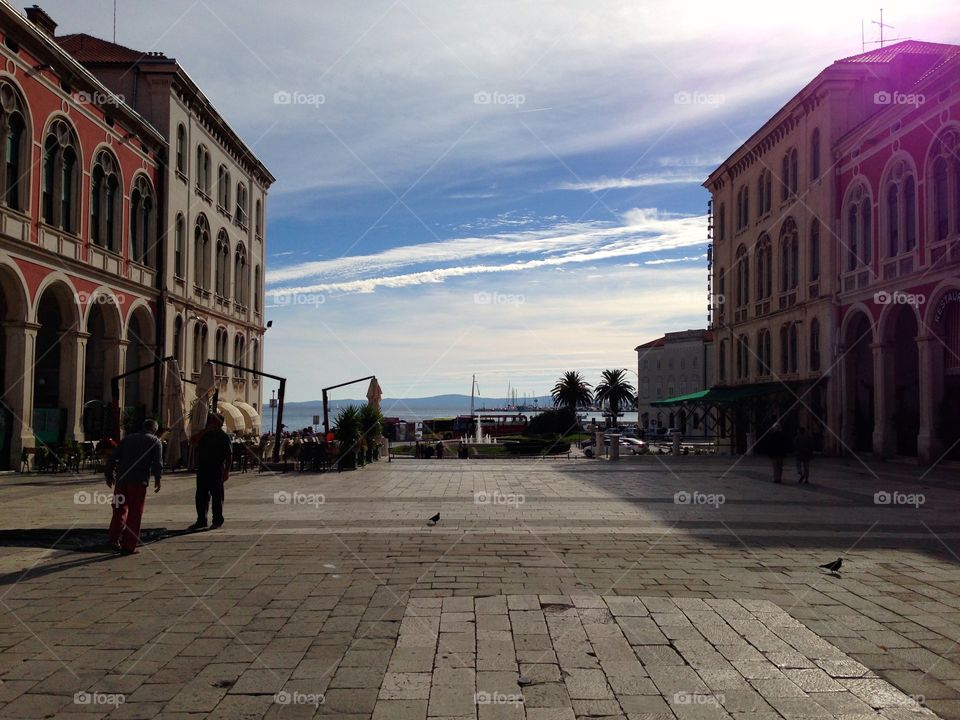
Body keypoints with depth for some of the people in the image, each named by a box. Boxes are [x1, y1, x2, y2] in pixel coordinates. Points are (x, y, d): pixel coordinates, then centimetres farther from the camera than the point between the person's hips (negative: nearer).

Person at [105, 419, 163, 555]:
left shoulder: (128, 438, 17)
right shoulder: (155, 441, 6)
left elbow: (112, 458, 13)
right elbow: (158, 463, -5)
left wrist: (109, 475, 18)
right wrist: (157, 479, 4)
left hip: (121, 479, 4)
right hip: (139, 482, -3)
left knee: (120, 510, 15)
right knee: (135, 513, 2)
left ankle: (114, 539, 5)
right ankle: (129, 546, 2)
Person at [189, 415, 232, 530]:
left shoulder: (224, 437, -1)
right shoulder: (205, 434, 14)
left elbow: (229, 455, -4)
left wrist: (227, 471, -11)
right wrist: (206, 430, -9)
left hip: (216, 470, -5)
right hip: (202, 469, 5)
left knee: (217, 495, 0)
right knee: (201, 495, 6)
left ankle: (217, 520, 7)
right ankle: (201, 520, 14)